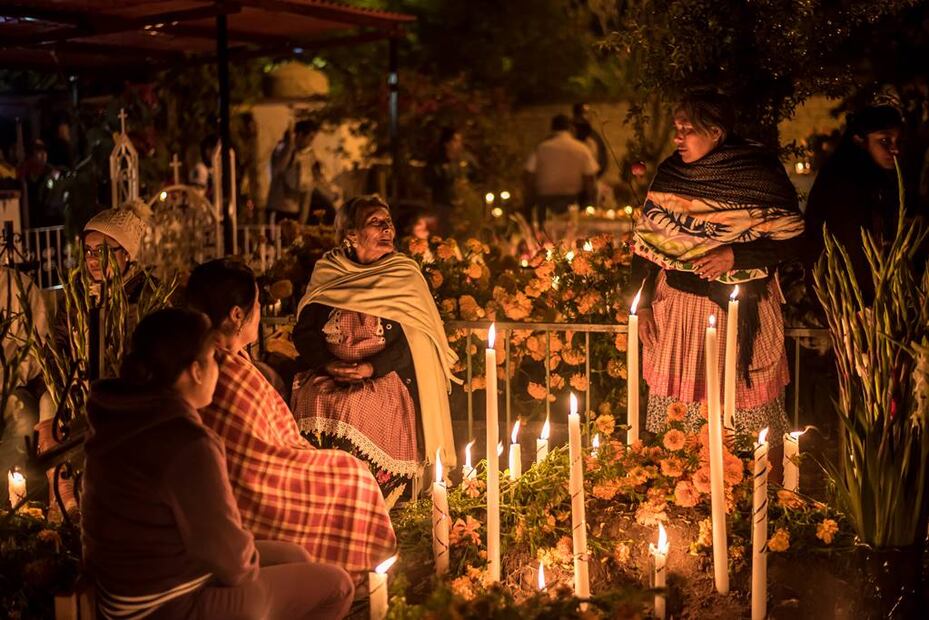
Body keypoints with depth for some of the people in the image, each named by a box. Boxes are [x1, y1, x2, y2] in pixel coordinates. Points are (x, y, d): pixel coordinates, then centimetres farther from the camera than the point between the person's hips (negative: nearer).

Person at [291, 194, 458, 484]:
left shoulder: (405, 275, 5)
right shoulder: (326, 272, 12)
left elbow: (415, 341, -4)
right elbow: (303, 331, 7)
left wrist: (370, 368, -16)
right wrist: (329, 364, -12)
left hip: (385, 379, -2)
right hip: (326, 377, 2)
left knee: (353, 407, -31)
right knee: (312, 403, -27)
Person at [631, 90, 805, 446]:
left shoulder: (760, 173, -8)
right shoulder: (670, 172, 4)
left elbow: (793, 241, -7)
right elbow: (646, 241, 9)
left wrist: (736, 255, -19)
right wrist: (642, 303, 3)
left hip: (741, 311, -3)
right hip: (677, 310, 3)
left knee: (744, 408, 2)